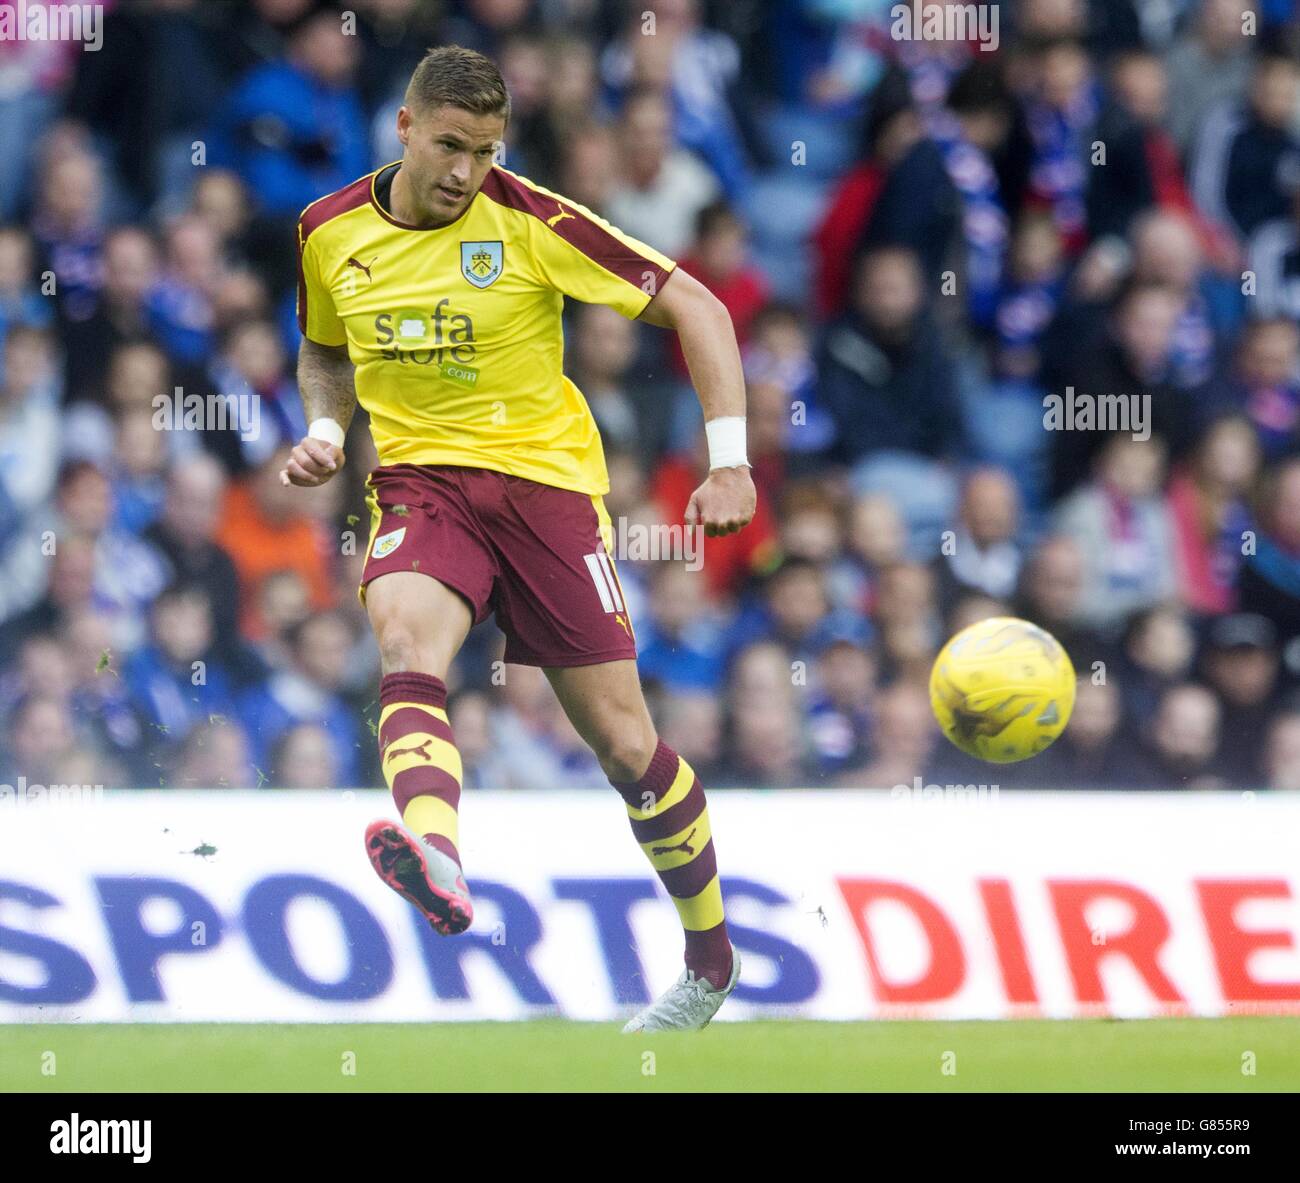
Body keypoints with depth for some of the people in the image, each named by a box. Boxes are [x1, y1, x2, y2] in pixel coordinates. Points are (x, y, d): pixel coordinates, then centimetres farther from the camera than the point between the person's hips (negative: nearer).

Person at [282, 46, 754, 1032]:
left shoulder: (530, 222, -9)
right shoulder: (331, 232, 3)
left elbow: (695, 308, -6)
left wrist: (730, 461, -14)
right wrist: (326, 430, 2)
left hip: (543, 471, -2)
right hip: (419, 477, 2)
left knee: (621, 736, -1)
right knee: (406, 635, -33)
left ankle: (712, 958, 20)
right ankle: (436, 861, -59)